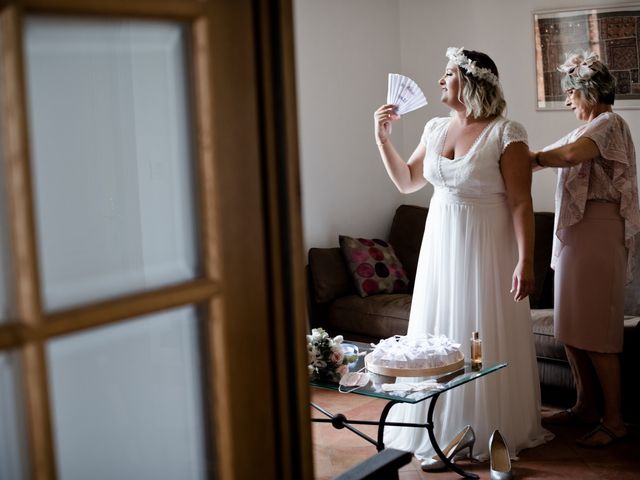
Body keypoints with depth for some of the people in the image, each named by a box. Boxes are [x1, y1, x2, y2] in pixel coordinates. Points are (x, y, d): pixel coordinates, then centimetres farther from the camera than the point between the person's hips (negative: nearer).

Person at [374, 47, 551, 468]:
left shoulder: (506, 134, -13)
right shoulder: (436, 129, 7)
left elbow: (521, 204, -15)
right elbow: (407, 182, 16)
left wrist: (525, 262, -20)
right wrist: (383, 139, 5)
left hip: (486, 250, -6)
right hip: (441, 246, 6)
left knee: (486, 340, 3)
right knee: (440, 336, 11)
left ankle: (493, 434, 18)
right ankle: (445, 431, 24)